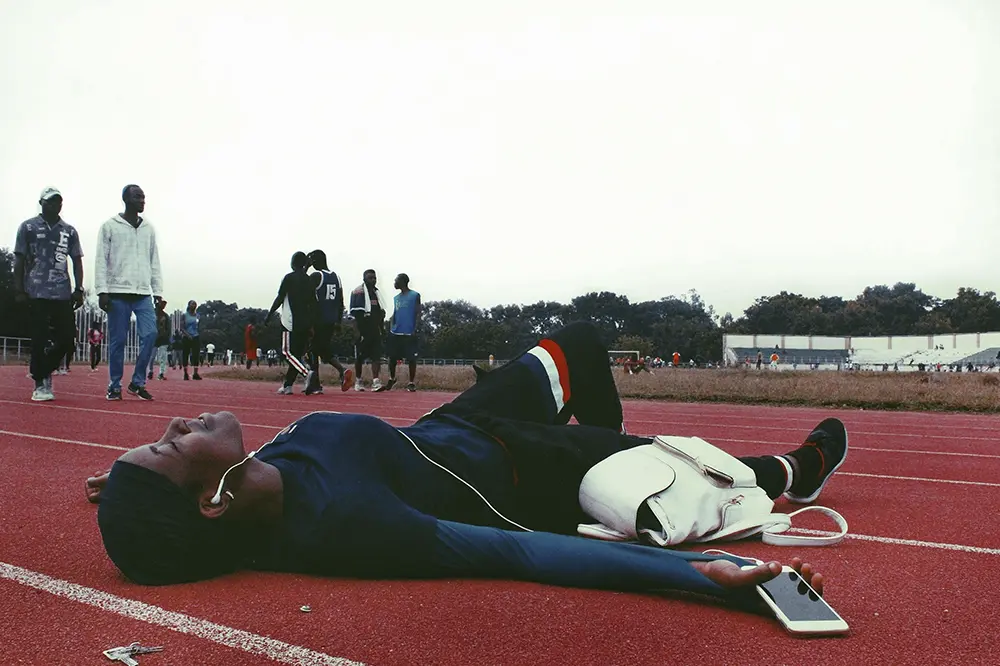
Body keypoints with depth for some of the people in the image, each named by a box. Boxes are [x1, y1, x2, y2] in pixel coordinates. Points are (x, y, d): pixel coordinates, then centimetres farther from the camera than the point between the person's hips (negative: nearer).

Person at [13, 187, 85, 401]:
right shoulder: (28, 227, 5)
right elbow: (19, 261, 4)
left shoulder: (69, 231, 13)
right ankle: (40, 384, 5)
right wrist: (19, 290, -3)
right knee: (40, 339, -3)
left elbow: (77, 262, 14)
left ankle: (44, 371, 24)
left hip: (63, 294, 3)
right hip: (37, 293, -3)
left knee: (66, 338, 0)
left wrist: (79, 289, 5)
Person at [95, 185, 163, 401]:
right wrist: (102, 291, -9)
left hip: (143, 294, 3)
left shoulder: (149, 229, 14)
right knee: (117, 340, 0)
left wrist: (158, 291, 8)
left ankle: (138, 382, 3)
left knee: (150, 334, -10)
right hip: (118, 293, -3)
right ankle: (115, 386, 11)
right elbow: (101, 261, -1)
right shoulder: (110, 227, 3)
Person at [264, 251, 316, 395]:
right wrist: (312, 323, 12)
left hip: (291, 321, -6)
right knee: (297, 353, 8)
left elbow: (279, 299, -6)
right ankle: (287, 385, 9)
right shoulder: (309, 280, 11)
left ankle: (307, 372, -27)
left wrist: (269, 315, 2)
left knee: (288, 352, -4)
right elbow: (313, 303, 9)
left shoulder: (289, 278, -4)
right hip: (306, 322, 6)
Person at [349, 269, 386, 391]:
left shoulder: (377, 293, 15)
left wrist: (382, 328, 17)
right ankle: (358, 381, 20)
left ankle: (376, 381, -12)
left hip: (375, 330, 6)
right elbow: (354, 314, -12)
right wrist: (356, 330, -18)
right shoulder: (358, 292, -7)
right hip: (362, 329, -5)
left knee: (376, 356, -6)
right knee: (359, 356, 6)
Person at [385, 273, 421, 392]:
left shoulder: (415, 295, -2)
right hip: (395, 333, 6)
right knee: (392, 357, 8)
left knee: (411, 358, -2)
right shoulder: (396, 298, 16)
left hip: (409, 333, -6)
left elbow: (418, 313, -5)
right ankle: (392, 379, 26)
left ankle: (412, 382, 6)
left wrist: (415, 330, -14)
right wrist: (391, 328, 8)